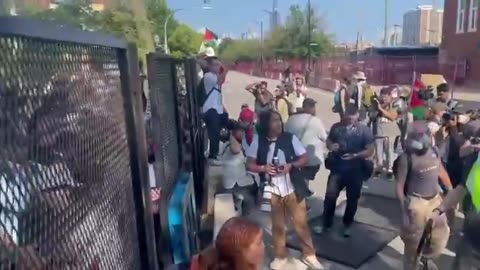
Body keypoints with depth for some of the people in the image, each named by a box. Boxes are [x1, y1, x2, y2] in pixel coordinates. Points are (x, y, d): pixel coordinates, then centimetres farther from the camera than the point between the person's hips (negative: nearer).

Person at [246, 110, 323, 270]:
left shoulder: (290, 138, -6)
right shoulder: (258, 142, -5)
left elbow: (305, 158, -2)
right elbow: (249, 165, -1)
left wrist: (291, 165, -19)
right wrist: (264, 168, -19)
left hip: (293, 190, 0)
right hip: (272, 191, 0)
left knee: (301, 223, 9)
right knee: (277, 225, 13)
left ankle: (309, 255, 29)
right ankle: (280, 256, 32)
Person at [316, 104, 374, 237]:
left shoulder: (364, 130, -5)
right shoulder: (336, 127, 2)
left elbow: (370, 150, -7)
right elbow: (328, 141, 13)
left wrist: (355, 155, -23)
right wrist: (331, 146, -12)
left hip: (355, 169, -1)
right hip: (337, 167, 2)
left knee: (352, 199, 11)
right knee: (330, 196, 0)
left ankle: (347, 225, 31)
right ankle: (326, 225, 16)